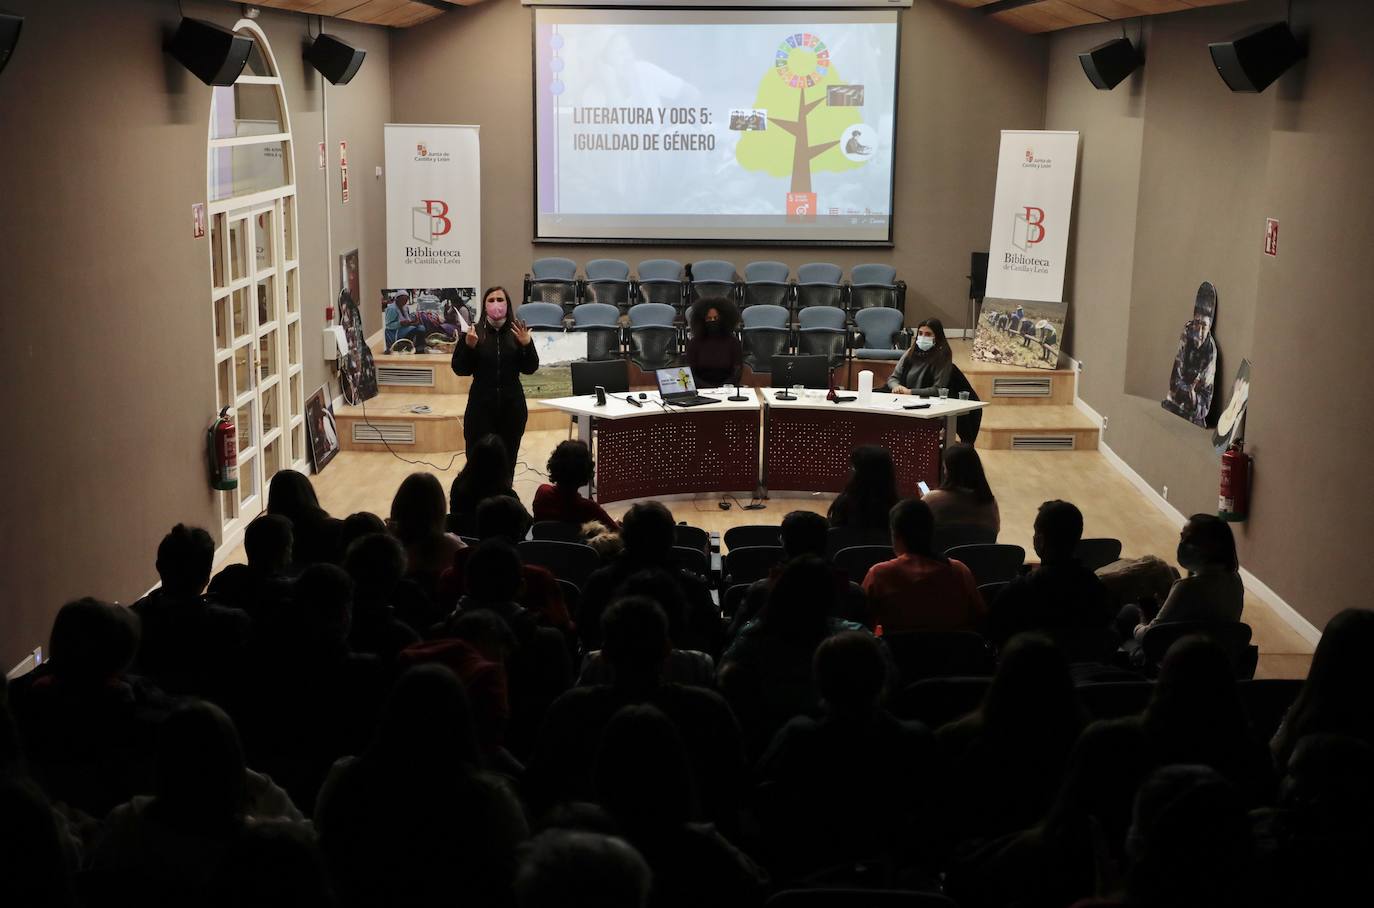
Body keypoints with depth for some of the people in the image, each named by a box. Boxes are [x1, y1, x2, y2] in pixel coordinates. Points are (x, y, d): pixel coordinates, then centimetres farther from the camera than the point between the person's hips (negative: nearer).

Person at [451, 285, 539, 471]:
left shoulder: (517, 332, 3)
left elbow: (530, 369, 2)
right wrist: (468, 346, -17)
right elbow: (460, 370, -2)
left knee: (508, 459, 4)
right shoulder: (474, 332, -1)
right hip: (481, 405, -1)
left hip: (512, 405, 1)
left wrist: (527, 344, -14)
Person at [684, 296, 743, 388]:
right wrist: (707, 386, -13)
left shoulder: (733, 342, 6)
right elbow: (690, 373, 3)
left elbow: (737, 373, 2)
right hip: (701, 390, 0)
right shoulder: (695, 342, 7)